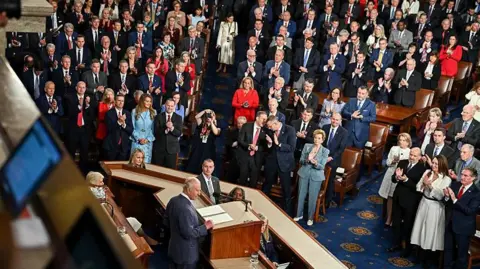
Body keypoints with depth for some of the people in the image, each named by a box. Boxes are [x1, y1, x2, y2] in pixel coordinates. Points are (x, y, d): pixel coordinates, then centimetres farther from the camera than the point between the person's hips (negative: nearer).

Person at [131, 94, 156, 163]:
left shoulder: (153, 112, 6)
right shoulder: (135, 111, 2)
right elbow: (132, 127, 0)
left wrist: (148, 139, -9)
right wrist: (138, 139, -9)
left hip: (148, 143, 1)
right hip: (136, 142, -1)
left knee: (146, 162, 0)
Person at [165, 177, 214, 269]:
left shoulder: (173, 200, -2)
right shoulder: (185, 208, -31)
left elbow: (167, 222, 10)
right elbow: (188, 233, -29)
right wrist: (205, 227, -19)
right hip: (186, 252, -9)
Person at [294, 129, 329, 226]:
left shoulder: (325, 151, -4)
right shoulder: (307, 146, 2)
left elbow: (322, 166, -8)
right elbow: (301, 160, 1)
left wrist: (316, 163, -29)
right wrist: (307, 160, -21)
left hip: (316, 176, -2)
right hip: (304, 174, 2)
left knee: (312, 197, 1)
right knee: (301, 195, 10)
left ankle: (310, 217, 17)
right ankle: (299, 214, 27)